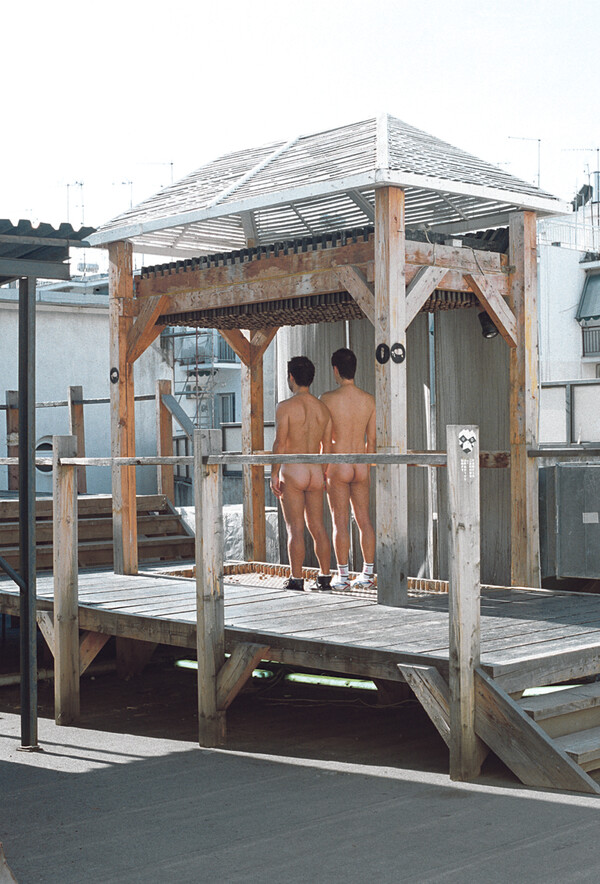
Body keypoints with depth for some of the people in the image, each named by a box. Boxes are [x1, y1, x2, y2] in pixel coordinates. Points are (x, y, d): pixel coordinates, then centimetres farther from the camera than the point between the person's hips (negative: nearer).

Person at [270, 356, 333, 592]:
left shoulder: (286, 407, -9)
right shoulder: (322, 408, 8)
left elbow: (280, 444, -13)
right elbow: (327, 446, 9)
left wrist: (274, 474, -8)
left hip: (292, 471, -5)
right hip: (316, 472, 5)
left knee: (295, 528, -2)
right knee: (317, 526, 10)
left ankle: (296, 579, 0)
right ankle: (325, 577, 11)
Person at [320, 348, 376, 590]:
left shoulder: (328, 399, -10)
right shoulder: (368, 399, 2)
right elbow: (371, 439, 7)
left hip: (337, 467, -4)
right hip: (361, 467, 4)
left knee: (340, 522, 0)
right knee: (364, 519, 10)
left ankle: (342, 576, 3)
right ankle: (367, 574, 14)